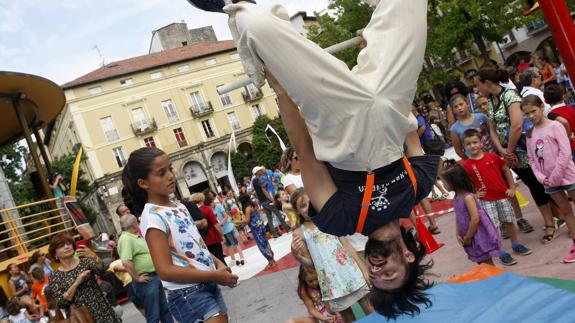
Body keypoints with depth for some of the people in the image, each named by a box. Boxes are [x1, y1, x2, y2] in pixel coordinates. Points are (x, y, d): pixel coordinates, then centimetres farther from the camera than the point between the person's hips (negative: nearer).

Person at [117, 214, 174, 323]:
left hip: (155, 277, 10)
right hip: (147, 280, -10)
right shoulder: (126, 239, -18)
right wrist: (137, 278, -22)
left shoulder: (135, 236, 13)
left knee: (164, 309, 19)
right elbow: (126, 262, -30)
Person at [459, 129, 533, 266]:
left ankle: (516, 245, 35)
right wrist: (474, 194, -12)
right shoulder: (466, 165, -8)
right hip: (485, 200, -2)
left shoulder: (492, 156, -2)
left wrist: (512, 187, 6)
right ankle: (501, 253, 11)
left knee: (509, 221, 14)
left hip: (503, 195, 3)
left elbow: (506, 170, 9)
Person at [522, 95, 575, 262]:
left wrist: (556, 176, -18)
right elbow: (532, 159, 7)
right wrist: (541, 177, -6)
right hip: (549, 180, 5)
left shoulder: (554, 126, -11)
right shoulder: (530, 134, 5)